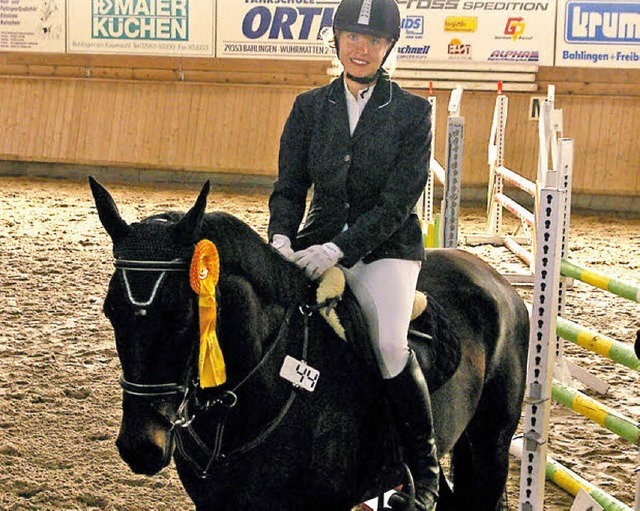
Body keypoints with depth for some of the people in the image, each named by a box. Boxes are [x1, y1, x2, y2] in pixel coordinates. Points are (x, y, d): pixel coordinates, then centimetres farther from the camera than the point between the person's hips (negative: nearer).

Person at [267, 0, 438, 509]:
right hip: (319, 243, 4)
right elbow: (289, 186, 7)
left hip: (386, 248, -4)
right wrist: (282, 238, -14)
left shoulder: (412, 112, -3)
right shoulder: (310, 107, 7)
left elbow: (398, 201, -11)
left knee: (389, 342, -27)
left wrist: (339, 249, -22)